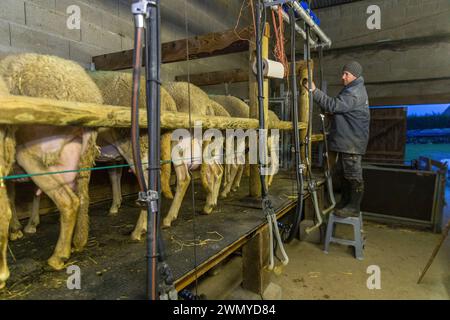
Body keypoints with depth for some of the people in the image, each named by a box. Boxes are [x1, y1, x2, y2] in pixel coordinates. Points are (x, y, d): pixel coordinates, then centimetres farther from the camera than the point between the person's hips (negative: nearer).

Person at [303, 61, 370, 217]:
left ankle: (354, 207, 6)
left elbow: (333, 105, -28)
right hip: (346, 141, 11)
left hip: (352, 142, -11)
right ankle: (345, 201, 29)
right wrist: (331, 113, 3)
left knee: (353, 174, -3)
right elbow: (340, 109, 22)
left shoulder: (355, 93, -17)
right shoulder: (352, 89, 18)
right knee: (344, 172, 17)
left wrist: (314, 90, -29)